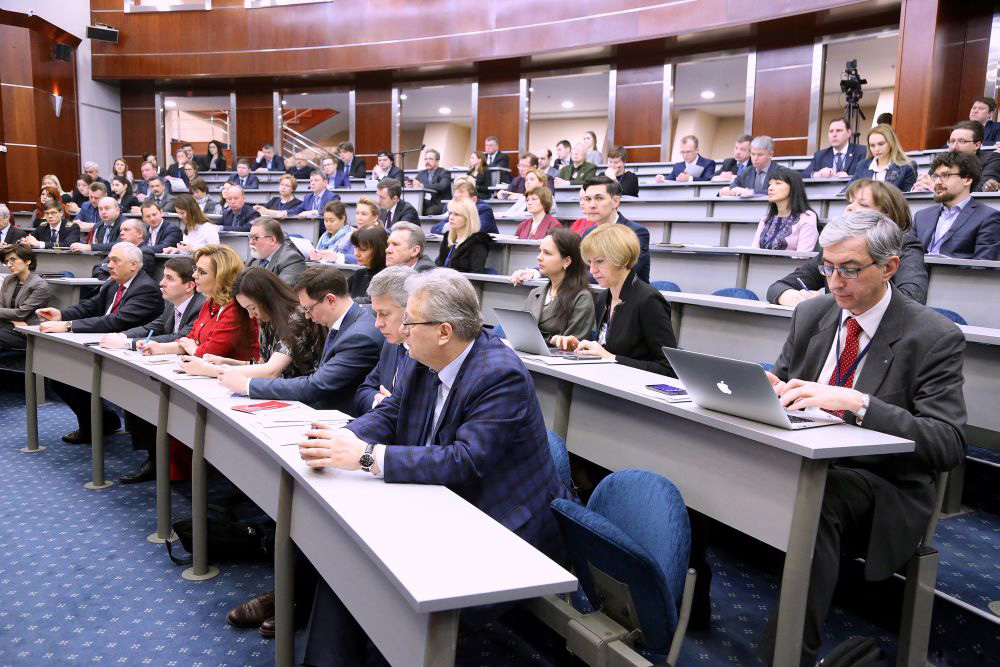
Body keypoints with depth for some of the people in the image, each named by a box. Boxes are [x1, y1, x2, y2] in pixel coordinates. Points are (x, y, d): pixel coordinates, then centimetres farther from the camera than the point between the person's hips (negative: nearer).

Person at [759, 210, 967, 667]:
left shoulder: (934, 337, -8)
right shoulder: (811, 314, 9)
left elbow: (949, 446, -15)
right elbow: (783, 382, 17)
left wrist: (857, 403, -29)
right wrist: (768, 389, -9)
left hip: (878, 486, -5)